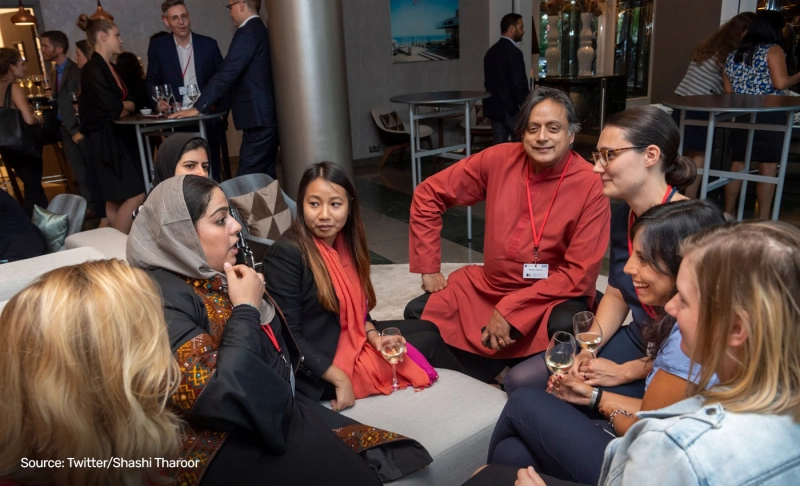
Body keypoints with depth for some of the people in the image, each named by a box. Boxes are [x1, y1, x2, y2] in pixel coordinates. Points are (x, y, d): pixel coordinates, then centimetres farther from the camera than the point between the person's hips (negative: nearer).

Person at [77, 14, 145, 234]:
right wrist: (128, 106, 0)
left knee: (117, 199, 10)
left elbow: (127, 100, 13)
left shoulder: (110, 67, 13)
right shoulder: (93, 69, -15)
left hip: (119, 136, 9)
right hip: (105, 139, -9)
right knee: (136, 195, -11)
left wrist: (123, 108, -7)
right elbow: (112, 107, -19)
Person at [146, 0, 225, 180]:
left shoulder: (208, 44, 3)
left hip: (207, 117, 1)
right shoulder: (157, 46, 3)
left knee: (211, 170, 6)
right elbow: (152, 80, 7)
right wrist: (159, 101, -13)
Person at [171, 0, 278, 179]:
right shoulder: (260, 30, 19)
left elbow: (226, 74, -17)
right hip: (268, 116, 10)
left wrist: (198, 108, -15)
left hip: (258, 118, -10)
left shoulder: (247, 32, -11)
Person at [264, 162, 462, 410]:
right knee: (429, 342, -2)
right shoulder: (286, 254, -24)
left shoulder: (344, 241, 1)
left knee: (428, 329, 12)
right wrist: (340, 379, -23)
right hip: (320, 370, -8)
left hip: (352, 337, 8)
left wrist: (374, 336, -7)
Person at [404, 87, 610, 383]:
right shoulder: (500, 160, -8)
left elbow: (579, 274, -16)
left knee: (566, 329, -34)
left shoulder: (591, 186, -16)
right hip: (489, 286, 4)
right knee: (418, 314, -7)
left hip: (555, 296, -3)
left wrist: (510, 310, -21)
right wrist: (428, 268, -2)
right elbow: (429, 195, 0)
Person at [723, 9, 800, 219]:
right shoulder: (773, 50, -4)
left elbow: (728, 91, 15)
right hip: (769, 116, -6)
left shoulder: (733, 56, 14)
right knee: (768, 167, -2)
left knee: (738, 165, 12)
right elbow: (780, 83, -13)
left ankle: (728, 214, 17)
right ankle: (763, 219, -2)